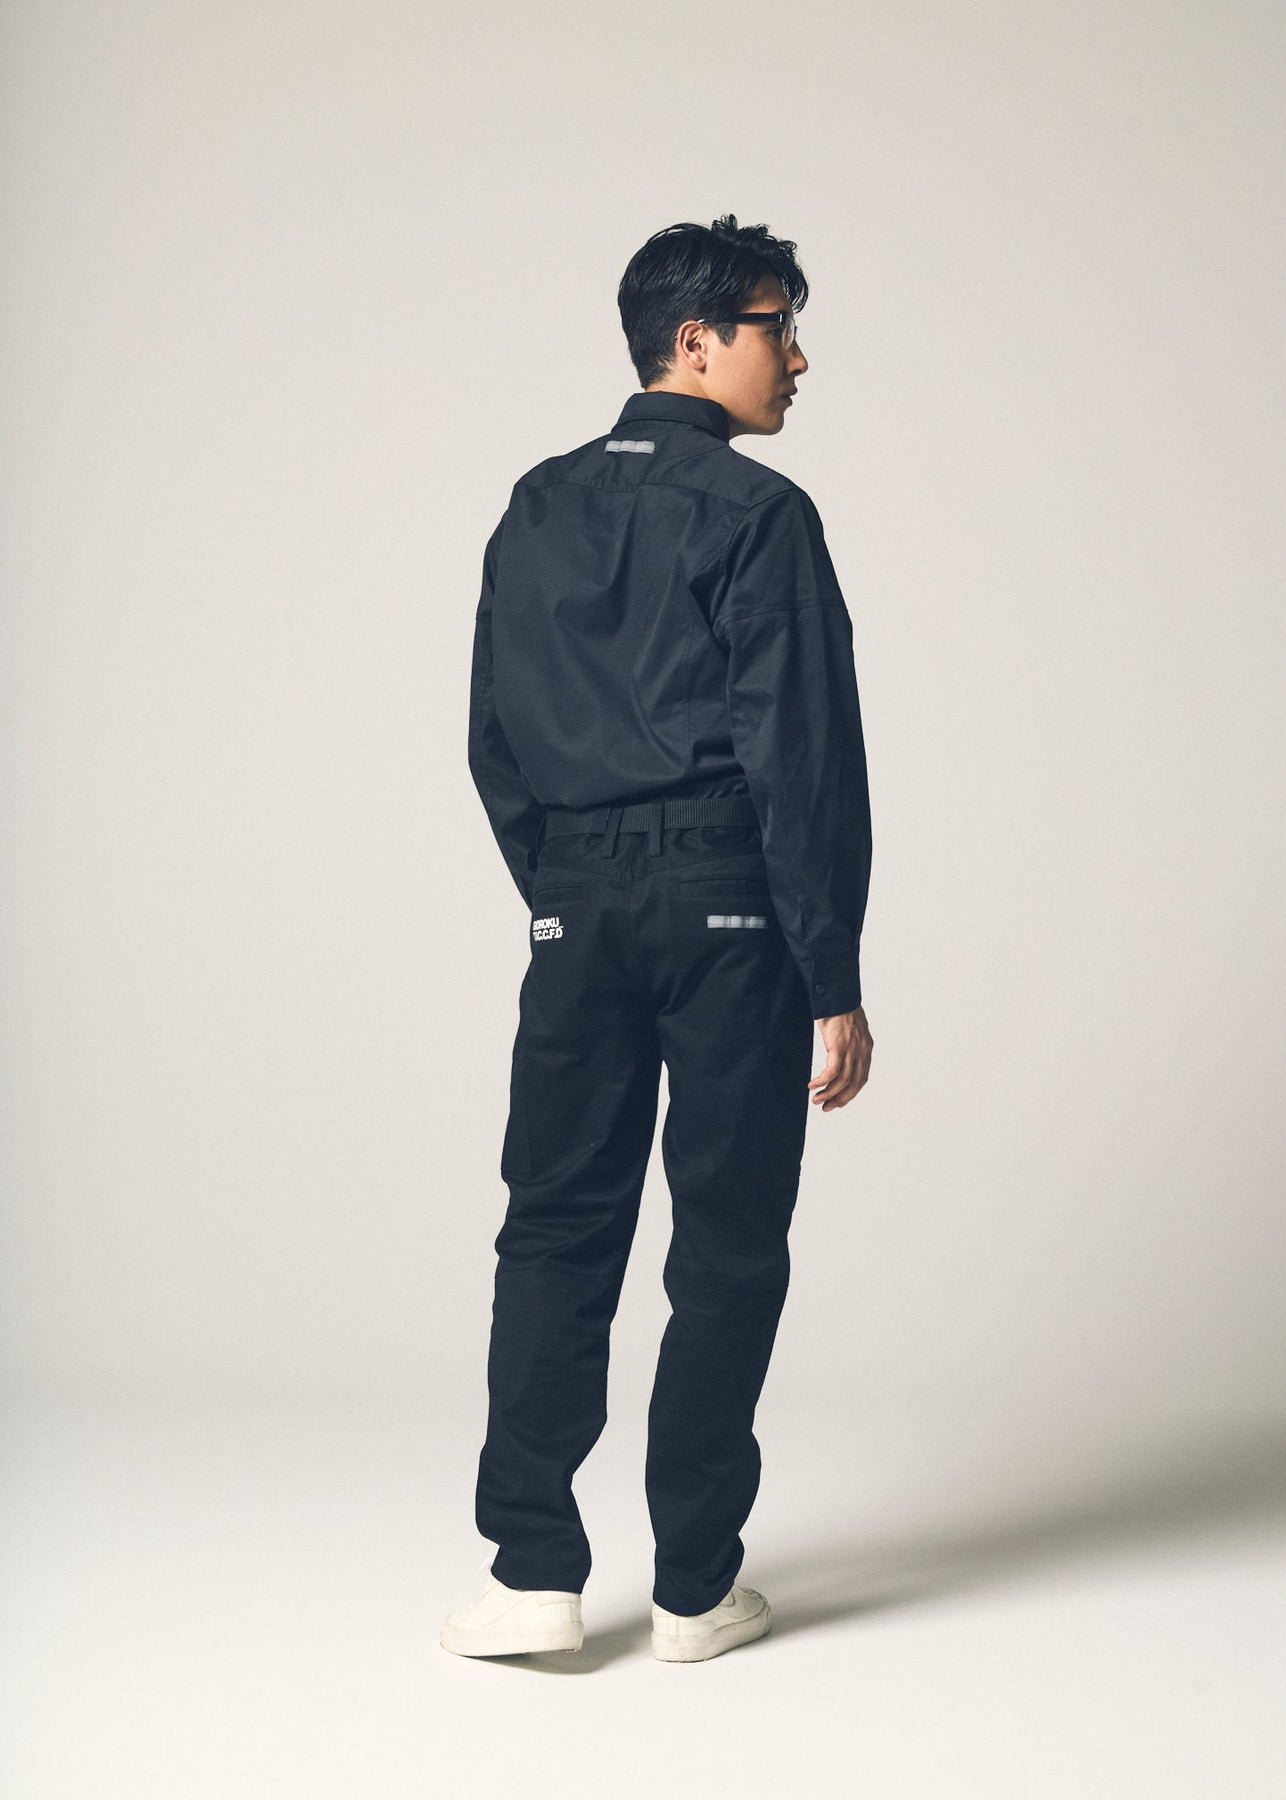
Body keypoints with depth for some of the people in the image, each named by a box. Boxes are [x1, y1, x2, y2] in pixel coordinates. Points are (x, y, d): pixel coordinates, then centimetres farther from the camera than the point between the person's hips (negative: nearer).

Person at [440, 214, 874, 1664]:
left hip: (578, 905, 5)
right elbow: (804, 757, -11)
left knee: (557, 1226, 9)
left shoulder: (537, 512, 12)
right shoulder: (757, 514, -7)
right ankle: (694, 1588, 10)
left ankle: (534, 1572, 5)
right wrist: (835, 981, -9)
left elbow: (494, 743, 14)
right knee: (728, 1245, 4)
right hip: (730, 900, -5)